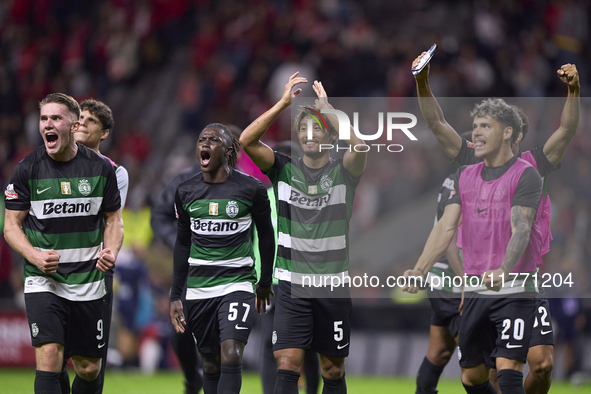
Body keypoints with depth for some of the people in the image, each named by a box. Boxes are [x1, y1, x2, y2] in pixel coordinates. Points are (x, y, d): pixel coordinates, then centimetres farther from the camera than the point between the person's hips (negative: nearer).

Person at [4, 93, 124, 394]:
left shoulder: (101, 168, 1)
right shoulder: (27, 170, -4)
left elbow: (113, 219, 11)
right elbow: (12, 225, 1)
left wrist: (111, 251, -9)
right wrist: (35, 256, -17)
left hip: (88, 280, 2)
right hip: (43, 281, -2)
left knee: (89, 368, 8)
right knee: (48, 357, -20)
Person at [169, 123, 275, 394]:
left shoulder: (251, 189, -4)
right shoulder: (186, 191, 5)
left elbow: (266, 235, 10)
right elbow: (182, 243, 14)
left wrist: (265, 283, 17)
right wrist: (175, 295, 12)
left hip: (237, 282, -4)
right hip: (198, 288, 4)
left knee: (231, 355, -19)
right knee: (210, 364, 6)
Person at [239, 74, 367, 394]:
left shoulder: (342, 173, 2)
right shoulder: (284, 170, 5)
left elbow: (359, 146, -21)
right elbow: (247, 140, -8)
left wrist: (326, 107, -16)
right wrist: (284, 102, -12)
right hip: (291, 285, 0)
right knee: (287, 366, -11)